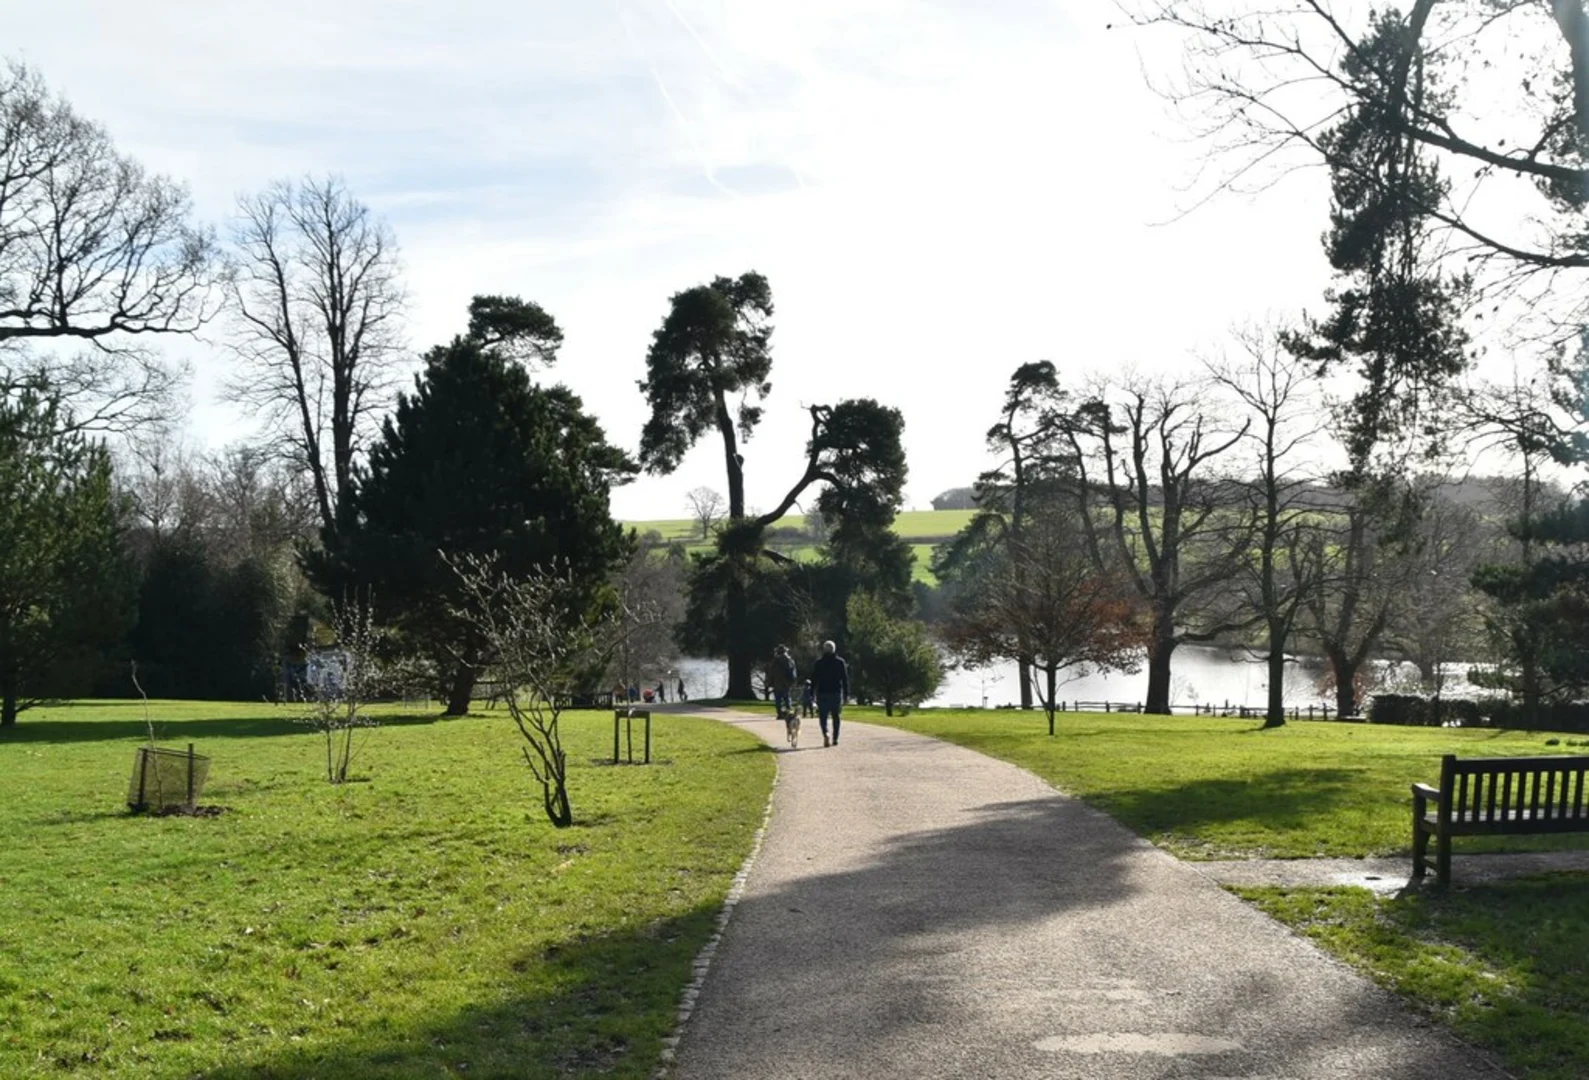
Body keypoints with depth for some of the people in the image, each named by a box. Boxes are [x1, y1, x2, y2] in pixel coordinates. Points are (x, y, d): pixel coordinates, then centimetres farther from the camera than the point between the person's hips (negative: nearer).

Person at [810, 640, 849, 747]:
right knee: (836, 716, 11)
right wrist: (846, 693, 4)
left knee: (823, 715, 3)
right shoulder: (840, 662, 3)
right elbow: (845, 679, 1)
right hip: (836, 693, 1)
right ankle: (835, 739, 10)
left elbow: (814, 679, -1)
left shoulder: (818, 662, 0)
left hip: (822, 693, -1)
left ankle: (825, 734, -23)